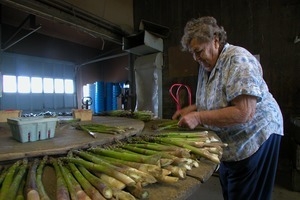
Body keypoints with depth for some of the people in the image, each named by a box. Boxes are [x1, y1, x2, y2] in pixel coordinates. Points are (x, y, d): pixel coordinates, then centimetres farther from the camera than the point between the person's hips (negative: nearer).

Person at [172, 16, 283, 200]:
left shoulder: (238, 60, -22)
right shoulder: (206, 65, 3)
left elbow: (244, 113, -31)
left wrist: (198, 118, -29)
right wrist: (192, 109, -4)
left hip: (254, 139, -8)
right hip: (228, 143, 8)